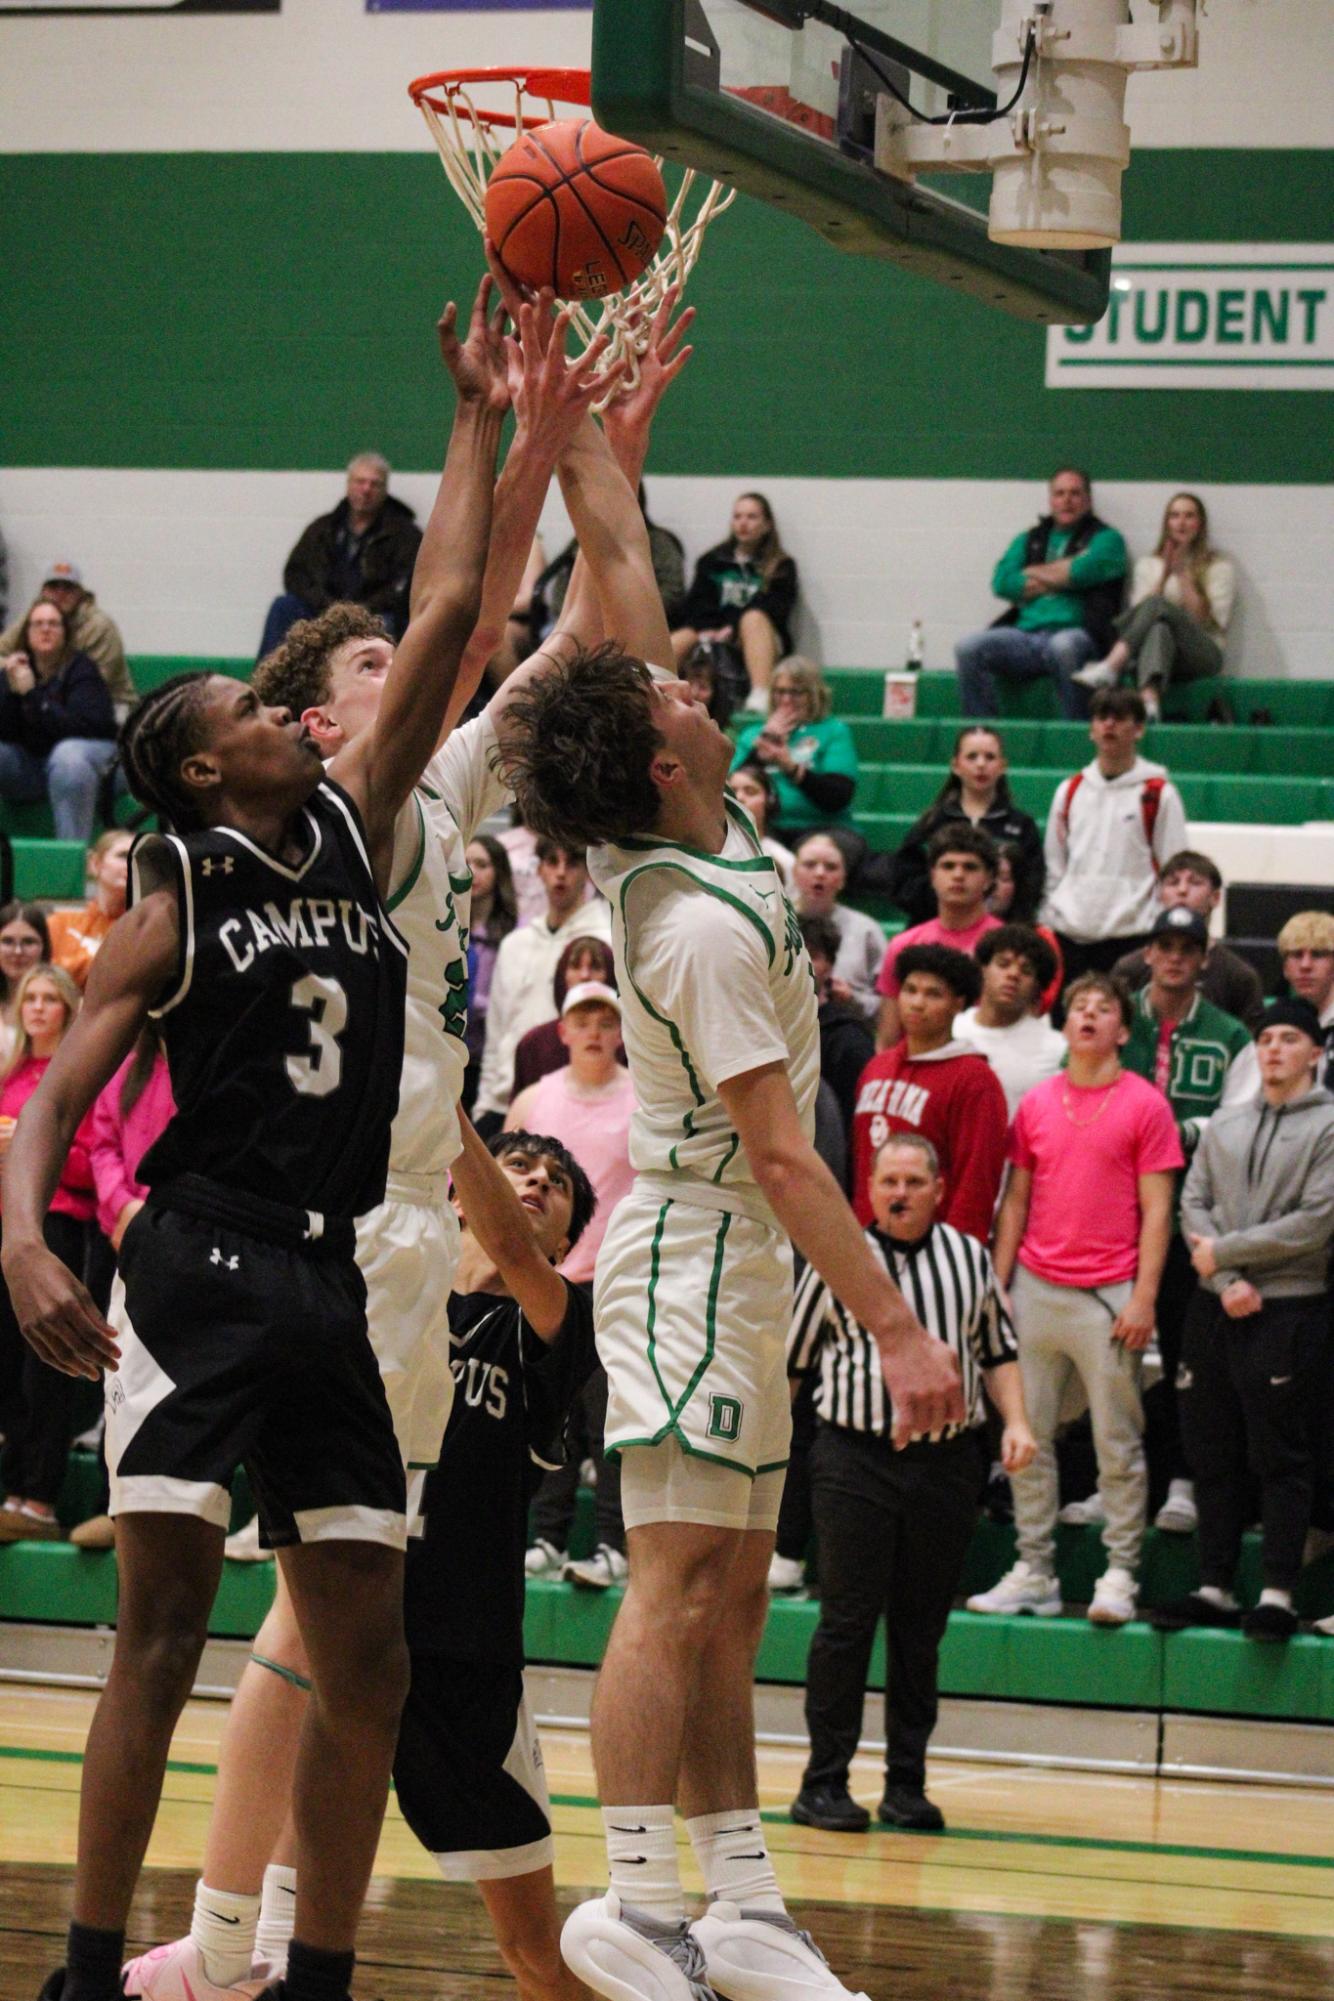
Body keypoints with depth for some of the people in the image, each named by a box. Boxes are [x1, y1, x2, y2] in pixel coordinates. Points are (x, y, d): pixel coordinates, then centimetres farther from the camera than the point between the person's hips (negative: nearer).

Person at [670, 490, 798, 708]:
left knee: (754, 618, -35)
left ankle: (761, 697, -52)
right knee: (679, 640, -28)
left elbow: (774, 610, -3)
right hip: (711, 639, 2)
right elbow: (695, 604, 9)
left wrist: (733, 630, -18)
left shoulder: (781, 567, 13)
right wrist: (706, 631, -13)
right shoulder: (711, 561, 21)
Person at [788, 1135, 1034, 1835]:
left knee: (922, 1630, 6)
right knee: (847, 1621, -4)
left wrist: (1015, 1420, 4)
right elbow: (791, 1358, 9)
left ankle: (907, 1785, 12)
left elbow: (999, 1350, 19)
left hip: (947, 1461, 3)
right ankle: (823, 1783, 2)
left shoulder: (969, 1257, 11)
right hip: (855, 1457, -2)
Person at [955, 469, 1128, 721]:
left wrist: (1033, 573, 7)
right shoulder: (1029, 540, 25)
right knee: (969, 648, -22)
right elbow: (1002, 582, 7)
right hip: (1024, 634, 4)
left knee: (1063, 645, -40)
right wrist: (1060, 578, 1)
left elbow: (1083, 571, -9)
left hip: (1075, 632, -4)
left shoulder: (1105, 539, 13)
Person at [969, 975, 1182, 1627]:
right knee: (1028, 1436, 5)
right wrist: (998, 1283, 9)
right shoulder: (1037, 1103, 11)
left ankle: (1120, 1575, 5)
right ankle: (1034, 1571, 12)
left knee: (1117, 1442, 0)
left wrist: (1143, 1298, -9)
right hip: (1036, 1290, 4)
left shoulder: (1145, 1105, -1)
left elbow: (1157, 1209, -2)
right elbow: (1016, 1200, 15)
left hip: (1108, 1297, -4)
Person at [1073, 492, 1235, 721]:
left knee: (1157, 607, -32)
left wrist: (1183, 574, -3)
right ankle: (1149, 699, -64)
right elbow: (1138, 610, 8)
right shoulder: (1148, 565, 23)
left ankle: (1112, 666, -56)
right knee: (1159, 628, -36)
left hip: (1201, 655, -2)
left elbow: (1206, 620, 0)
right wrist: (1164, 575, -1)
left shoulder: (1219, 568, 15)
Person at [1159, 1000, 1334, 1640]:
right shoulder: (1225, 1125, 14)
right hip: (1215, 1310, 6)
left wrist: (1225, 1251, -8)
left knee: (1282, 1459, -4)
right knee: (1212, 1454, 8)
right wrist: (1227, 1283, -8)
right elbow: (1194, 1206, 7)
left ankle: (1277, 1594, -2)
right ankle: (1215, 1588, 14)